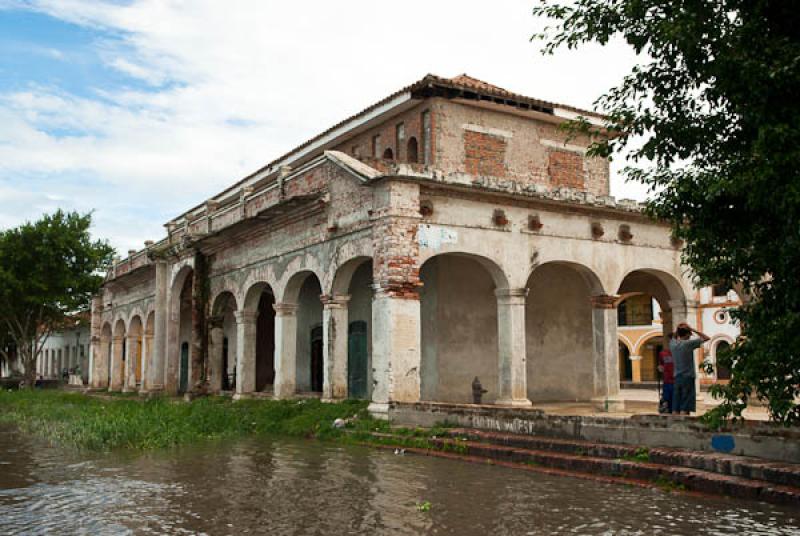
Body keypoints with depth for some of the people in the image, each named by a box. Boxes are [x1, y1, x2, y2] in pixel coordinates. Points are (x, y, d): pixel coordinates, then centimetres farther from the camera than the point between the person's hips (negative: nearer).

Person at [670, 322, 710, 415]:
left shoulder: (672, 344, 4)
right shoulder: (688, 344, -13)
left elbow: (675, 337, 29)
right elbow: (706, 338, -6)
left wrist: (678, 330, 14)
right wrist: (693, 330, -3)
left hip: (677, 378, 6)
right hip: (688, 378, -6)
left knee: (675, 408, 6)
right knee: (685, 408, -5)